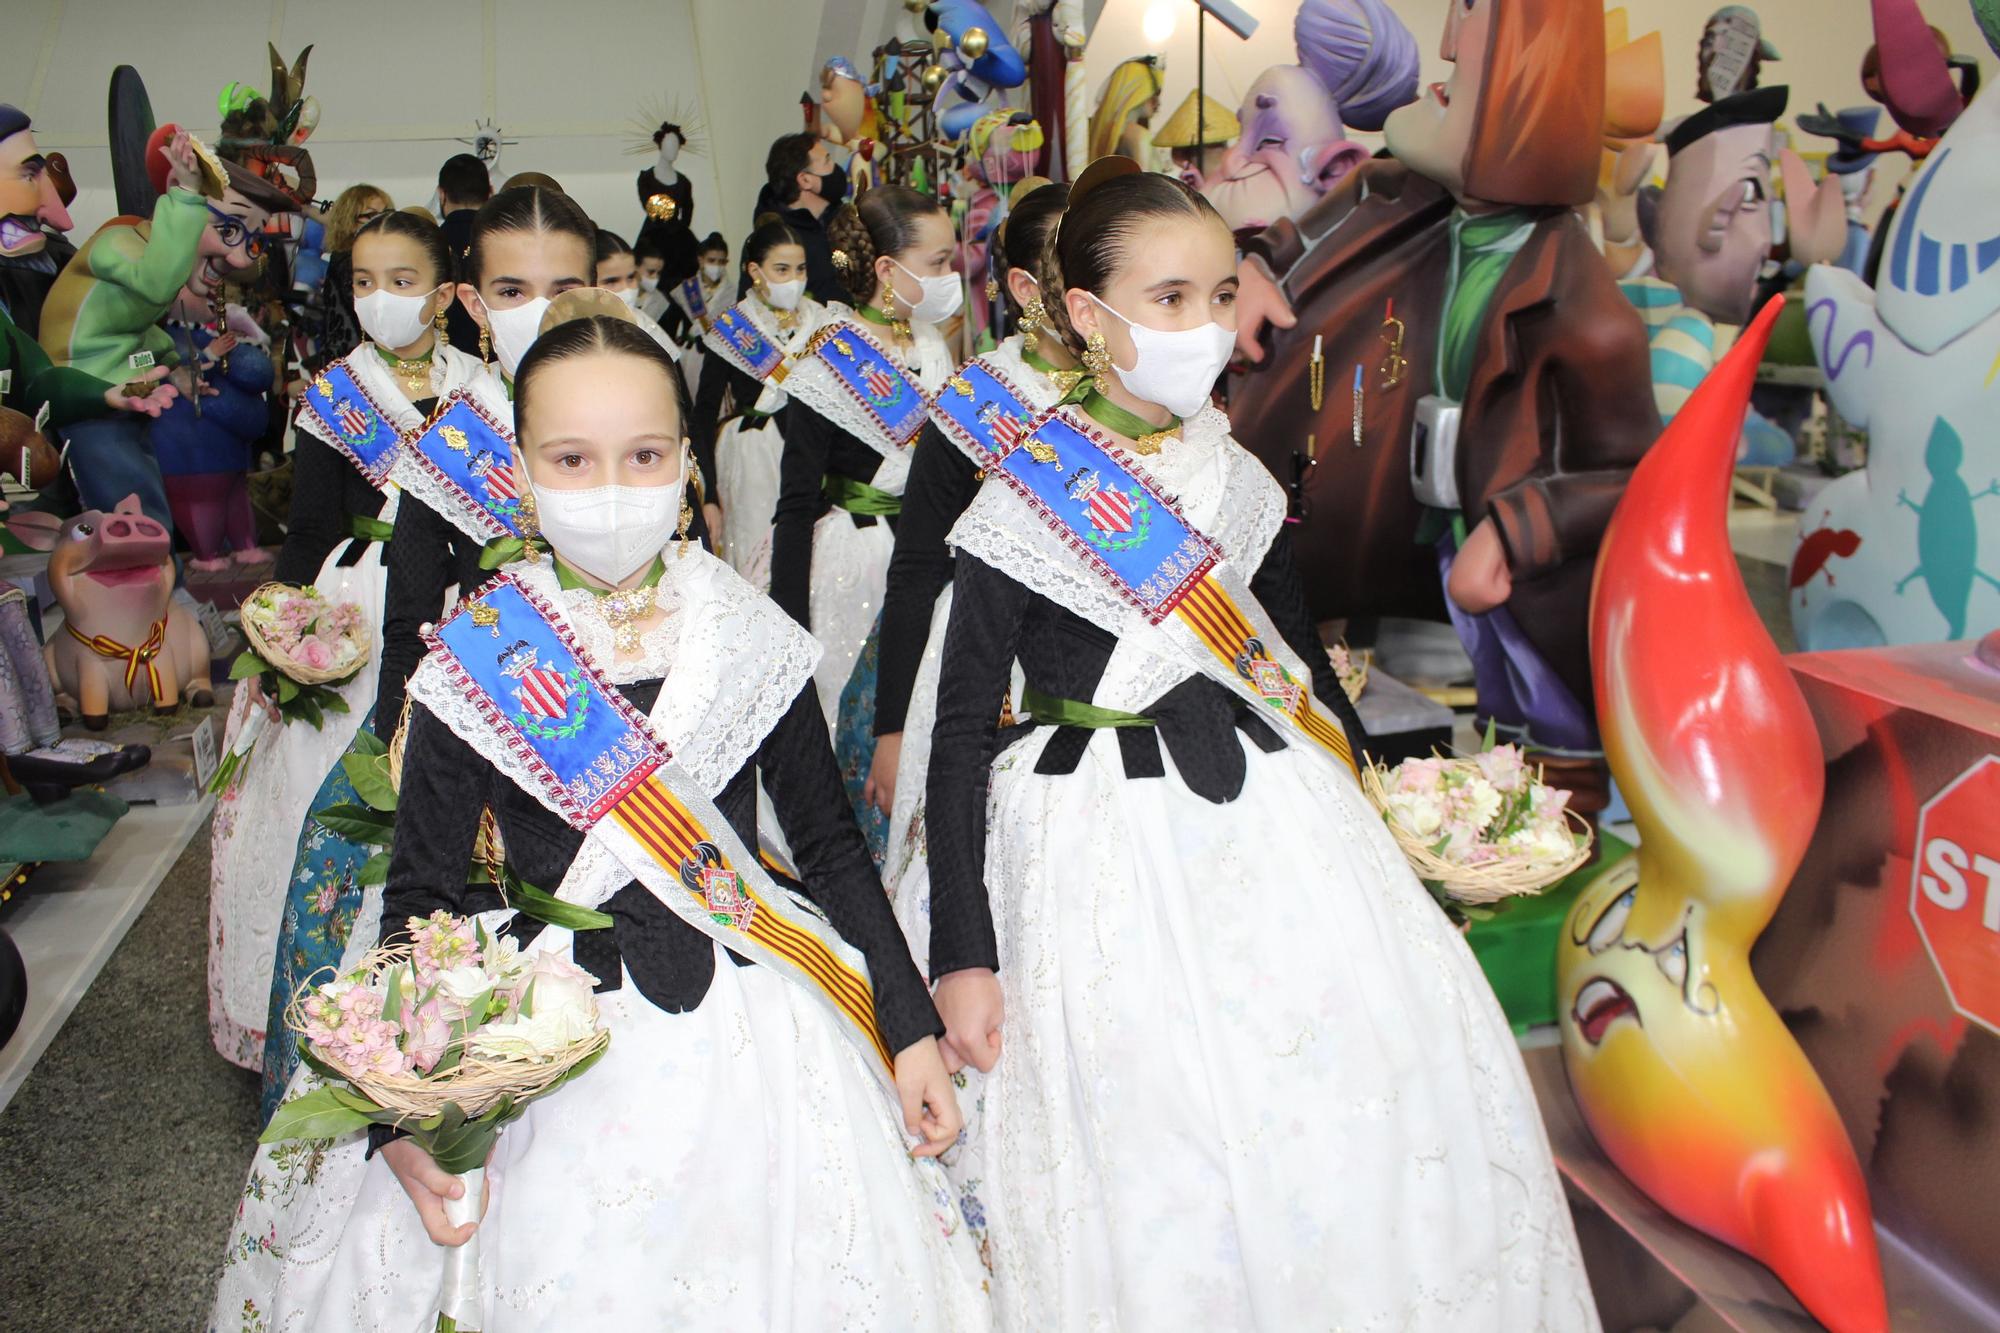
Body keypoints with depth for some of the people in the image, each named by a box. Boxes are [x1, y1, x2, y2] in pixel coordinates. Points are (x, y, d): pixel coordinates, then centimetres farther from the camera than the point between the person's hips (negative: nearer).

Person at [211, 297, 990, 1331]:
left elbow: (830, 847, 4)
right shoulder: (474, 664, -7)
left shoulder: (755, 641, -5)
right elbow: (421, 895, -2)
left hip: (744, 1038, 1)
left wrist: (911, 1025, 2)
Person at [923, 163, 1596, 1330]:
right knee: (1156, 1172, -1)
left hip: (1276, 827, 5)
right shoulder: (1023, 498, -8)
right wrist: (963, 956, -10)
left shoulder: (1241, 480, 6)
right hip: (1106, 859, -4)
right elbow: (965, 728, -7)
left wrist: (1384, 819, 16)